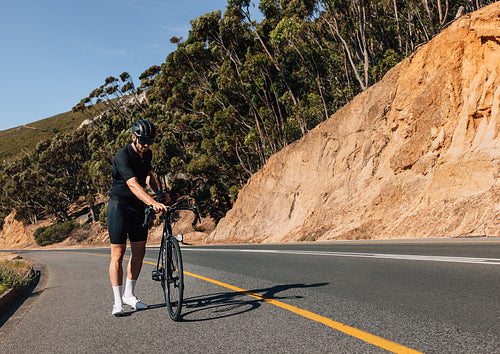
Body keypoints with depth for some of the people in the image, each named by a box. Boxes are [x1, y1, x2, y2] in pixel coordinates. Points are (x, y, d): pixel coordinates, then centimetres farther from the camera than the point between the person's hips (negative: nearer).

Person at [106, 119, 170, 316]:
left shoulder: (147, 154, 4)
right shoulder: (123, 155, -20)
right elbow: (133, 184, -32)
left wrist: (159, 193, 2)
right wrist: (153, 203, -44)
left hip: (138, 205, 7)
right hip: (119, 204, -7)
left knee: (139, 250, 6)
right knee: (118, 253, -6)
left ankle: (129, 294, 19)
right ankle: (118, 301, 1)